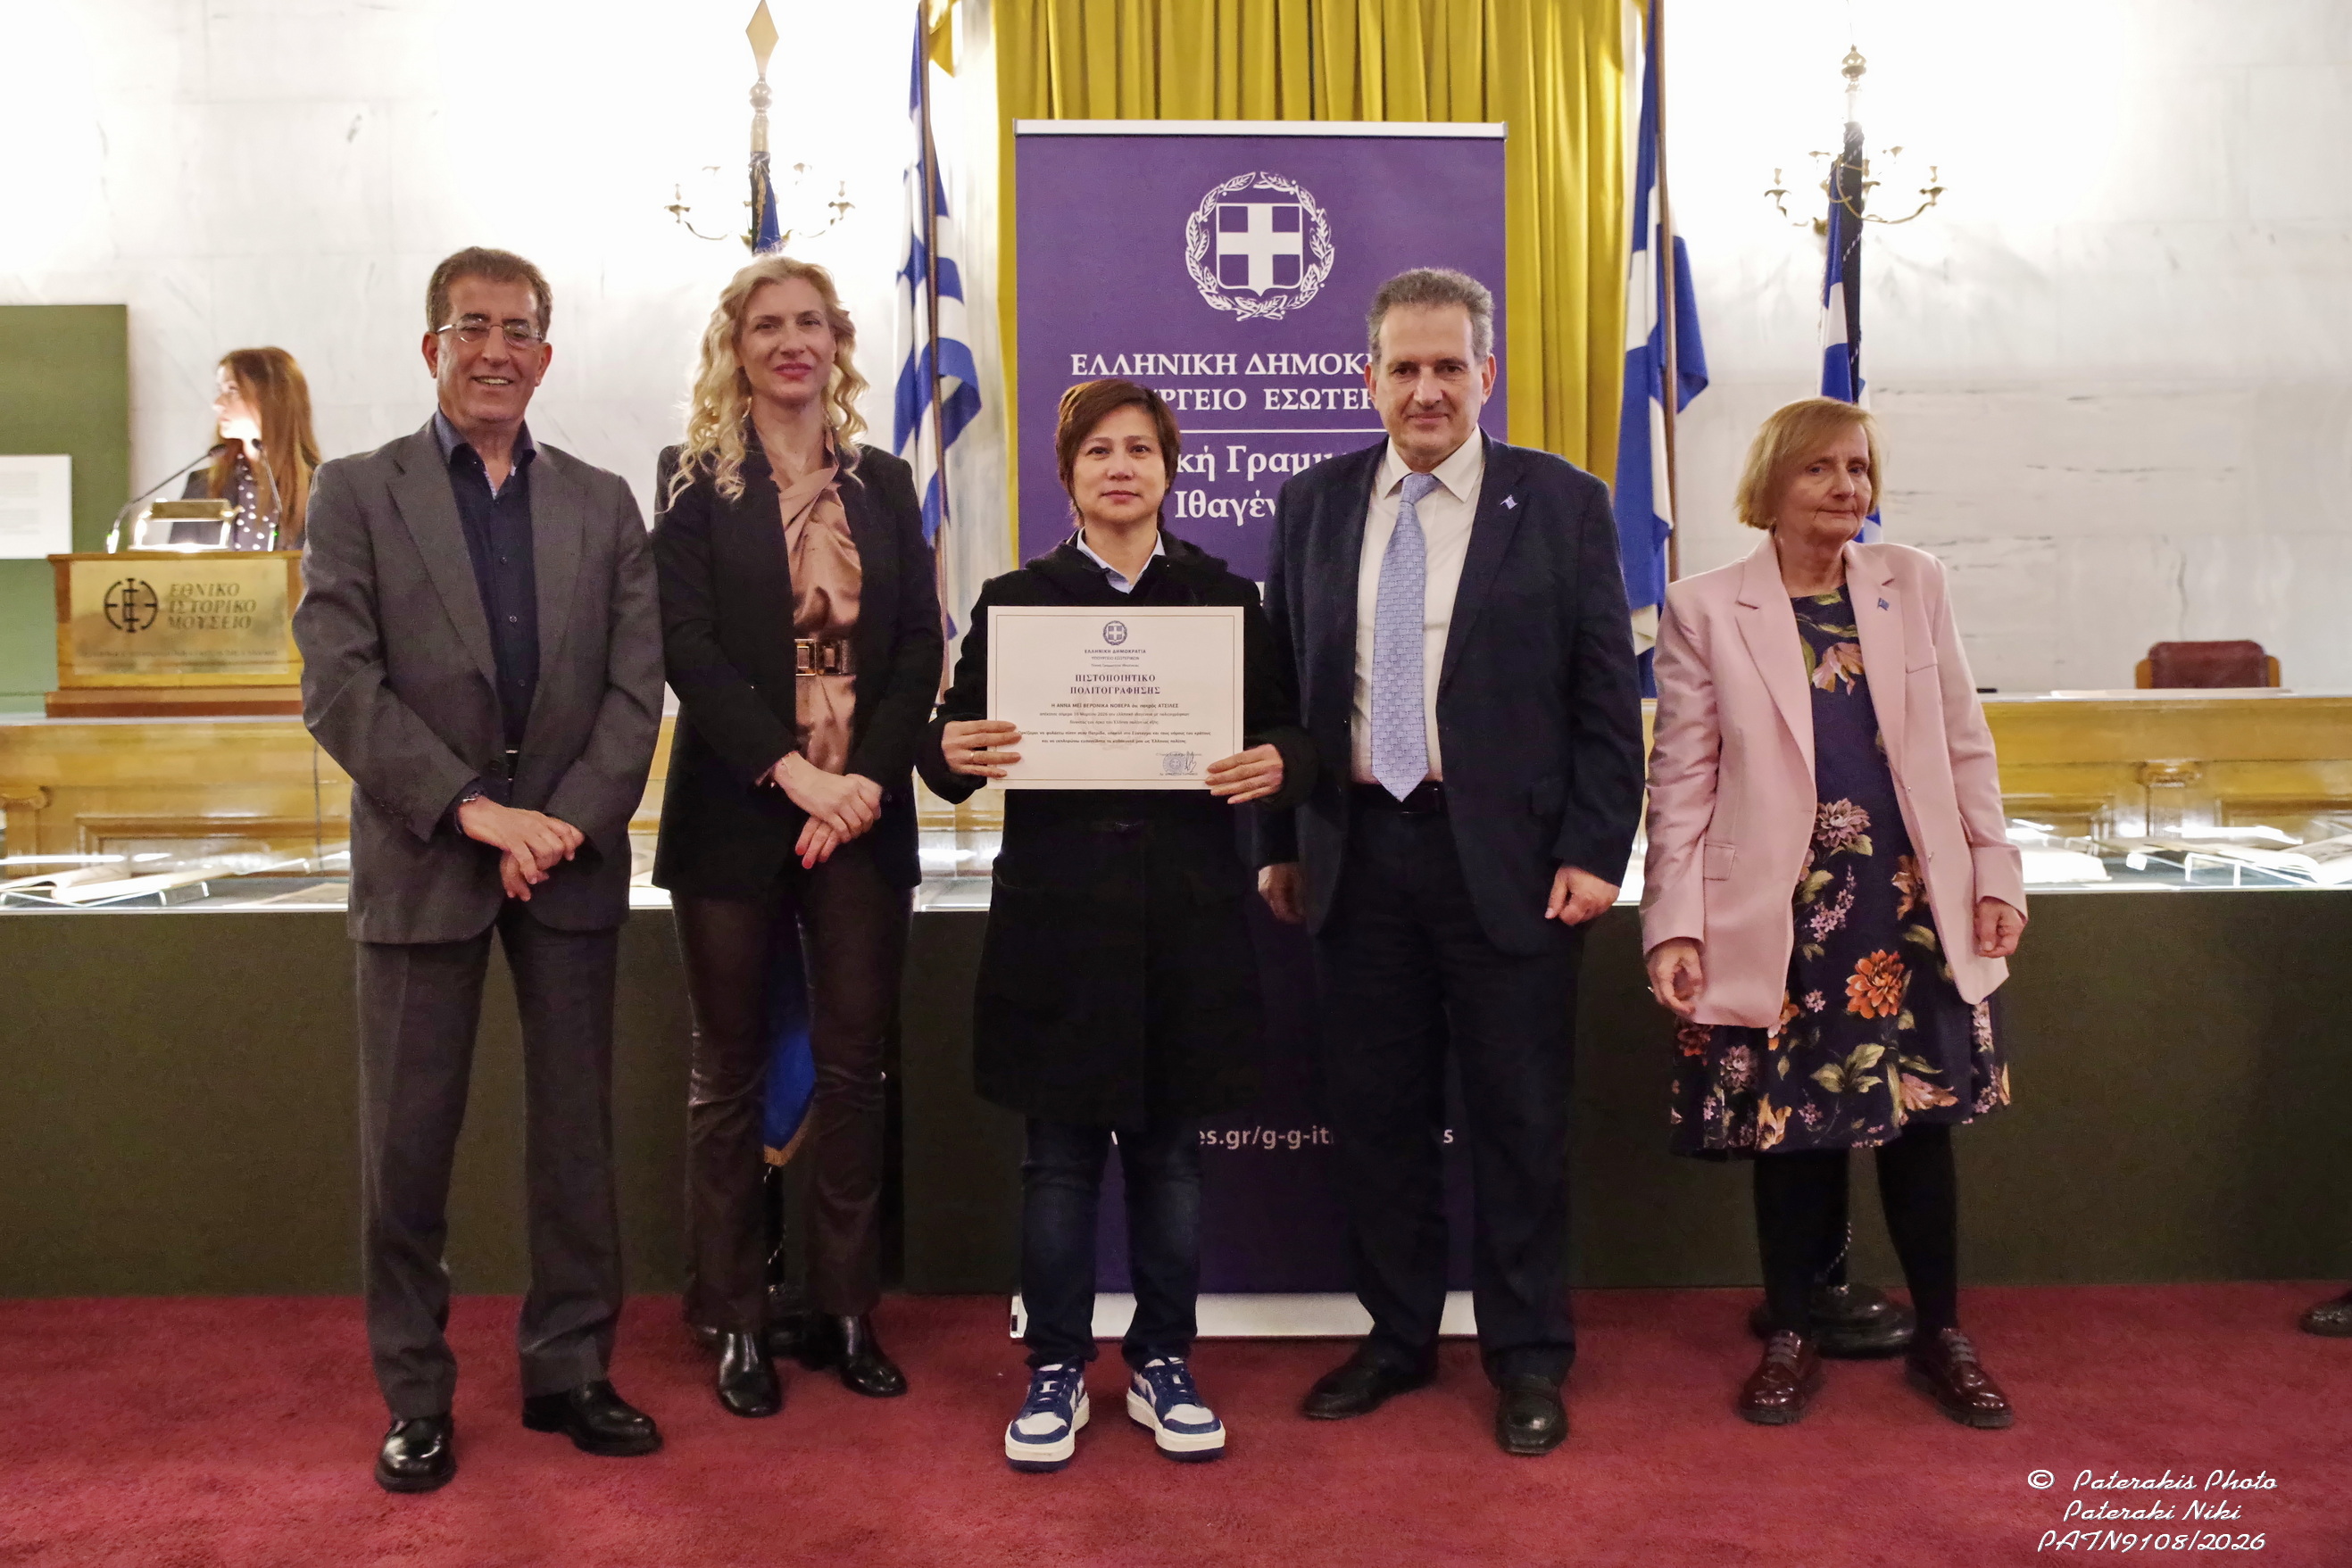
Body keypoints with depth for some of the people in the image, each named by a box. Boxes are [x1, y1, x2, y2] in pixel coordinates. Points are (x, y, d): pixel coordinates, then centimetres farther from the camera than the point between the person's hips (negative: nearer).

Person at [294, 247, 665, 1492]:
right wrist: (472, 809, -15)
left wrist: (570, 822, -10)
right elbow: (338, 684, -7)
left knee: (576, 1131, 8)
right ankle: (416, 1399, 18)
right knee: (408, 1142, 4)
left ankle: (570, 1371, 22)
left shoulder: (601, 503, 10)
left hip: (570, 853, 2)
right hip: (420, 861, -2)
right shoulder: (358, 493, 3)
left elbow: (636, 686, 3)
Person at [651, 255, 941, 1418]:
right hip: (734, 815, -2)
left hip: (863, 812, 3)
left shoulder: (884, 483, 10)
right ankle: (735, 1323, 18)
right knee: (731, 1072, 6)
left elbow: (919, 646, 4)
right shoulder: (695, 480, 1)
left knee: (855, 1066, 7)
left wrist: (869, 778, -10)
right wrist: (792, 771, -18)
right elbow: (686, 644, -9)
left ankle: (846, 1311, 20)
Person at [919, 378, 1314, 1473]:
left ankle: (1162, 1362, 25)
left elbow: (1286, 730, 8)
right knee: (1060, 1154, 6)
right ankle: (1056, 1371, 21)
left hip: (1189, 916, 1)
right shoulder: (1016, 598, 6)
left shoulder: (1223, 597, 8)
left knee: (1169, 1148, 10)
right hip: (1058, 914, -1)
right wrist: (953, 752, -18)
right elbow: (952, 743, 4)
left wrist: (1277, 763, -14)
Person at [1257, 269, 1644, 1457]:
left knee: (1519, 1118, 7)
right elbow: (1281, 683, 10)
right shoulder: (1313, 507, 9)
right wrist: (1280, 842, 6)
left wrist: (1594, 848, -8)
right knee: (1374, 1112, 11)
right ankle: (1397, 1334, 28)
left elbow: (1604, 693, -1)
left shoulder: (1560, 504, 1)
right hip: (1356, 854, 3)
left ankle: (1527, 1356, 23)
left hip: (1507, 857, -2)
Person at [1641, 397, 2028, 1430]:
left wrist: (1995, 871, 5)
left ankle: (1942, 1337, 24)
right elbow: (1681, 777, -3)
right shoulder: (1705, 608, -1)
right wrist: (1674, 924, -7)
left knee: (1920, 1119, 8)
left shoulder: (1913, 584, 8)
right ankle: (1791, 1338, 22)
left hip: (1911, 905, 2)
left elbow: (1965, 743, 10)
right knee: (1790, 1128, 5)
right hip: (1781, 911, -2)